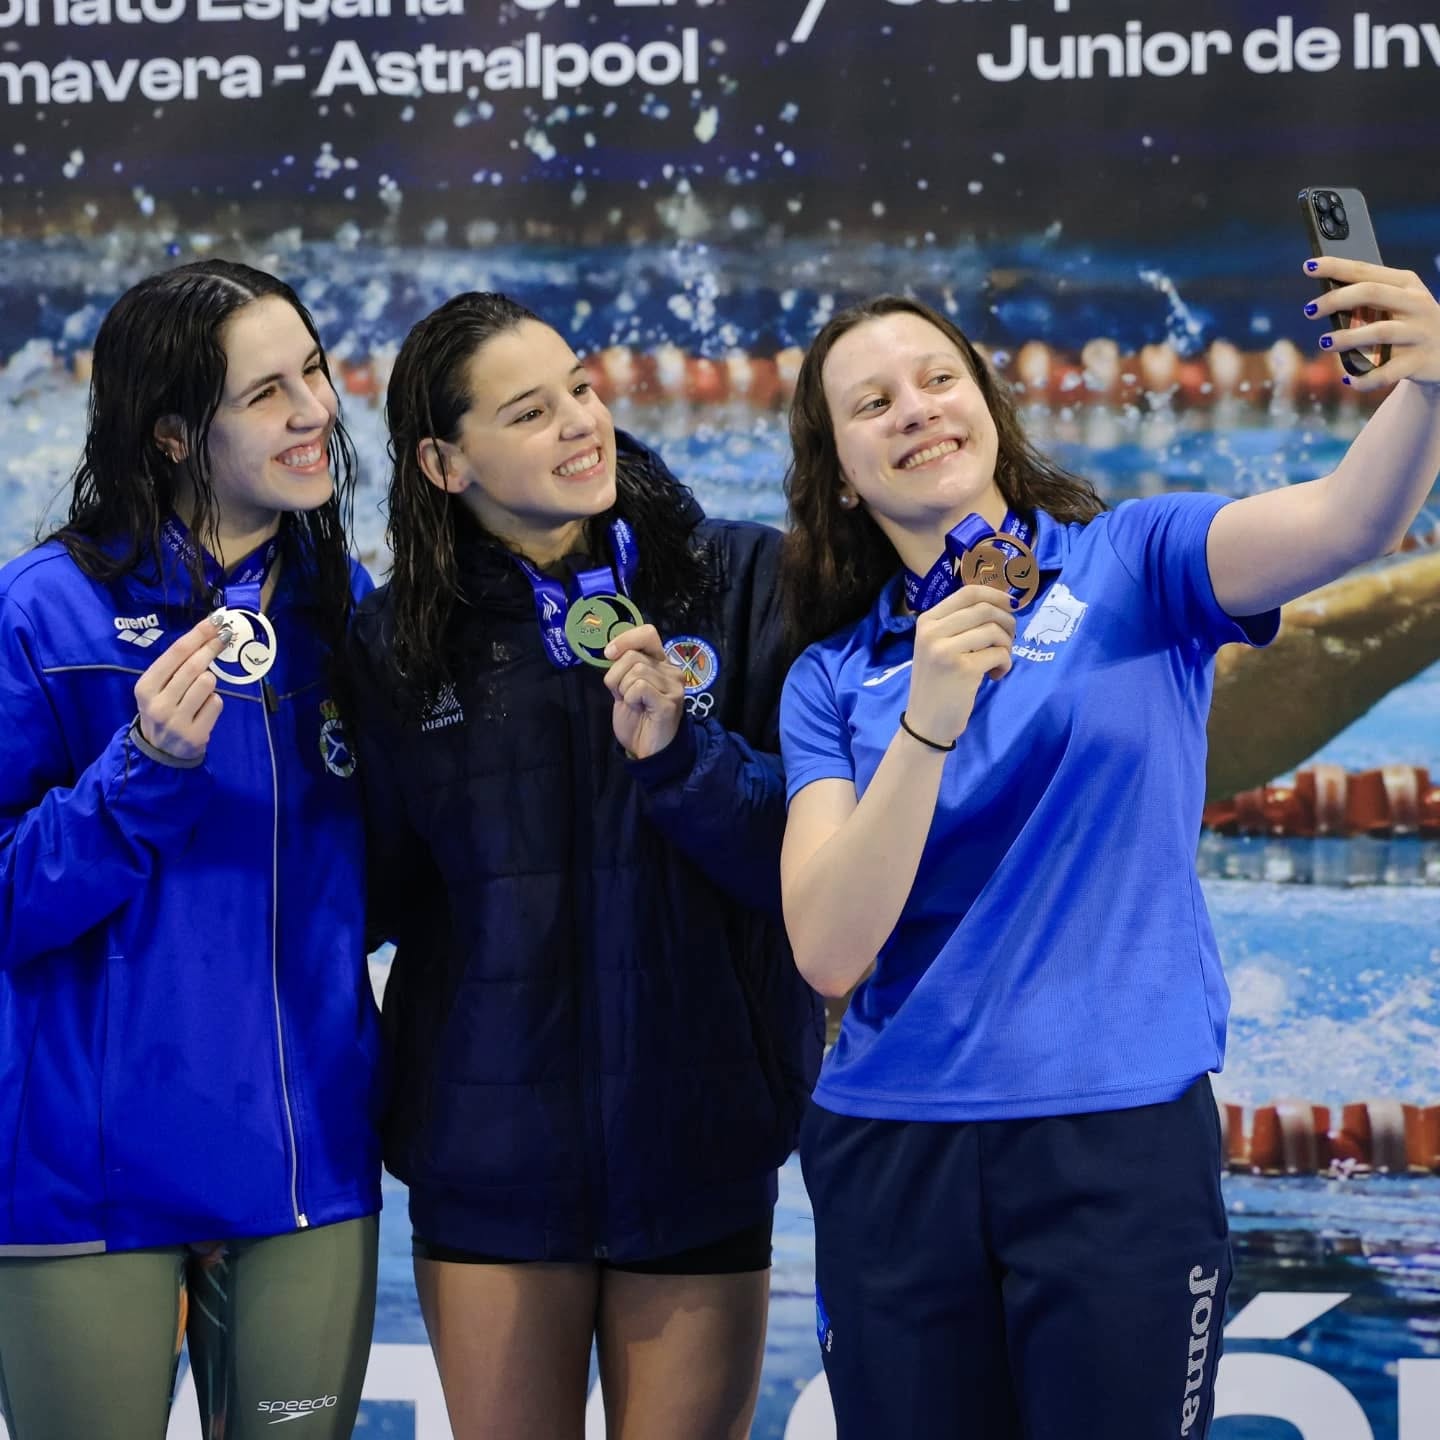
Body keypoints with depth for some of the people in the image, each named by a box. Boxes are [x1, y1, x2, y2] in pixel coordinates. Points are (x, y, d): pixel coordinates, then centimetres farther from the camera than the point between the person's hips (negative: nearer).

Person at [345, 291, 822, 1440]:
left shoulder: (741, 579, -3)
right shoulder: (395, 642, 3)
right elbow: (385, 897, 9)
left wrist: (680, 751, -21)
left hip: (697, 1147, -1)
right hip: (489, 1160, 1)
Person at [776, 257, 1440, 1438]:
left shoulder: (1133, 565, 2)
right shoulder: (833, 678, 7)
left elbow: (1344, 522, -17)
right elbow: (829, 953, -6)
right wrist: (928, 722, -17)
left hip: (1123, 1135, -2)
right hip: (894, 1152, 2)